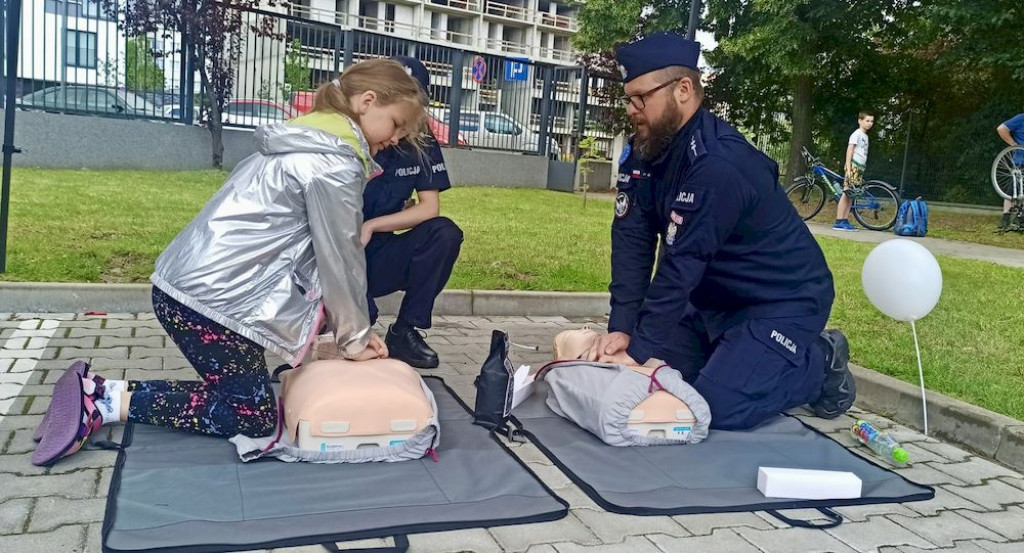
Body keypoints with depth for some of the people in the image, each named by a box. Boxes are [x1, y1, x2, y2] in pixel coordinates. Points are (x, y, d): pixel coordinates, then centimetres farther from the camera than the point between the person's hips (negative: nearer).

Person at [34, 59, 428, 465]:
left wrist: (350, 327, 14)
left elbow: (312, 249, 17)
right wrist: (354, 336, 3)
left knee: (242, 397, 15)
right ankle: (111, 403, -1)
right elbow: (338, 256, -10)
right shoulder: (335, 162, -13)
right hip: (209, 297, -10)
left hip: (184, 284, 10)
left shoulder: (306, 142, 18)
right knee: (255, 416, 1)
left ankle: (101, 391, 13)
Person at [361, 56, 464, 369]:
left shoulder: (422, 146, -2)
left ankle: (404, 332, -12)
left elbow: (429, 208, -7)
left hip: (376, 257, 4)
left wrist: (370, 226, -18)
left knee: (445, 233, -23)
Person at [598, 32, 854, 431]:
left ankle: (819, 363, 7)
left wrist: (640, 350, -27)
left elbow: (680, 267, -31)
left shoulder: (718, 164, -31)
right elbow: (631, 244, -10)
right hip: (716, 298, 8)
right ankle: (740, 351, 20)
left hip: (783, 302, -8)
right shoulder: (642, 152, -4)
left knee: (717, 406, -19)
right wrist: (621, 328, -18)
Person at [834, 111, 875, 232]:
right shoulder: (857, 134, -6)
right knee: (846, 194, -11)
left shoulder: (865, 136, 20)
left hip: (860, 167, 9)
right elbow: (850, 150, -13)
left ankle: (845, 221, 9)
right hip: (854, 166, -9)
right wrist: (848, 167, -20)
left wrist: (862, 169, 19)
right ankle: (839, 222, -13)